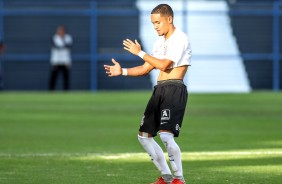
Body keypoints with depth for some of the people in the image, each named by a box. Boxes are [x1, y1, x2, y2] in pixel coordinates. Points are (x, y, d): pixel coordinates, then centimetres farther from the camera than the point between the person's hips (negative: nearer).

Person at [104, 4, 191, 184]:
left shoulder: (180, 39, -9)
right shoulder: (161, 41, 19)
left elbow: (164, 65, -18)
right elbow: (146, 68, 20)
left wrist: (140, 53, -11)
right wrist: (122, 71, 7)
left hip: (174, 89, -10)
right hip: (159, 90, 10)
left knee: (166, 135, -23)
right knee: (144, 136, 10)